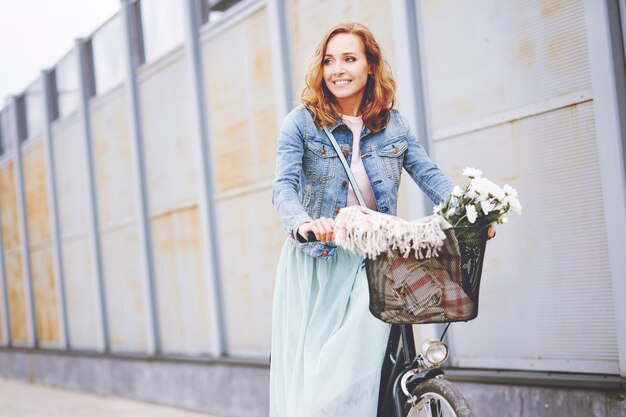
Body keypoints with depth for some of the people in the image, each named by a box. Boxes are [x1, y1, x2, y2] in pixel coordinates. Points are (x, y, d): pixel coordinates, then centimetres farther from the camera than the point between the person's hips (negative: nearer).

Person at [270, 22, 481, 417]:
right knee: (304, 371, 2)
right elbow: (284, 185, -12)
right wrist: (302, 222, -34)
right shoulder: (302, 123, 0)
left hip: (372, 264, 1)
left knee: (356, 371, -11)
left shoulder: (393, 124, 8)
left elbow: (430, 175, -1)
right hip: (314, 262, -1)